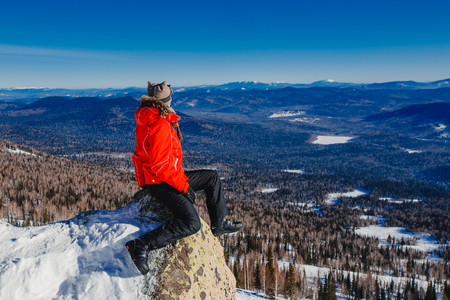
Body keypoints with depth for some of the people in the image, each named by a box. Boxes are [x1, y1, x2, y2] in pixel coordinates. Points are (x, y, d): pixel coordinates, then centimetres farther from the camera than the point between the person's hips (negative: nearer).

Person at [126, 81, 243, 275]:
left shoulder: (149, 118, 7)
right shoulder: (160, 126, -25)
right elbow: (160, 165, -27)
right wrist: (183, 185, -18)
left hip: (167, 176, 10)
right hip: (160, 182, -10)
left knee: (212, 177, 16)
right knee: (191, 223, -20)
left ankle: (219, 224, 23)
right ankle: (142, 245, -18)